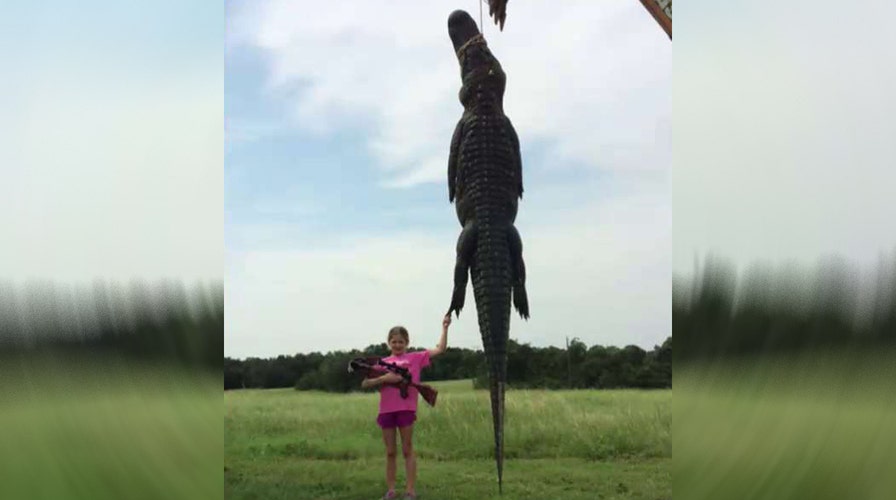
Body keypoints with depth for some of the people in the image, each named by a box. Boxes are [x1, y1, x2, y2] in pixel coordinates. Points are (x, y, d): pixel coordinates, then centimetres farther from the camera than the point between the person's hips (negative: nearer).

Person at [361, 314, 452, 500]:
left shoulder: (415, 357, 6)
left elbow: (440, 349, 2)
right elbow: (365, 383, 3)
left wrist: (444, 327, -5)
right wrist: (384, 378, -11)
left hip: (406, 408, -2)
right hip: (386, 410, 3)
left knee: (407, 450, 3)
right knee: (390, 452, 10)